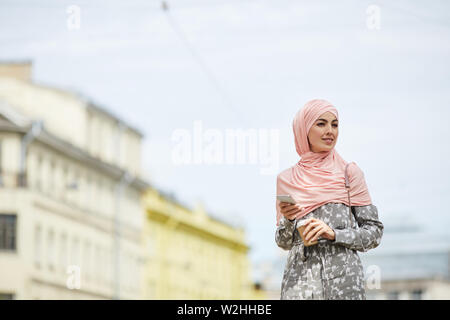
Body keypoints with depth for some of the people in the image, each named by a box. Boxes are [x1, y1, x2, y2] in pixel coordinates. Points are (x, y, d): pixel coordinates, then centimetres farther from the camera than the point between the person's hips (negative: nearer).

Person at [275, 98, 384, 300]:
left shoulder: (349, 173, 4)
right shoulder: (286, 179, 11)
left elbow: (374, 232, 3)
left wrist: (334, 234, -11)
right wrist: (287, 219, -4)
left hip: (344, 279, -2)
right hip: (300, 280, 2)